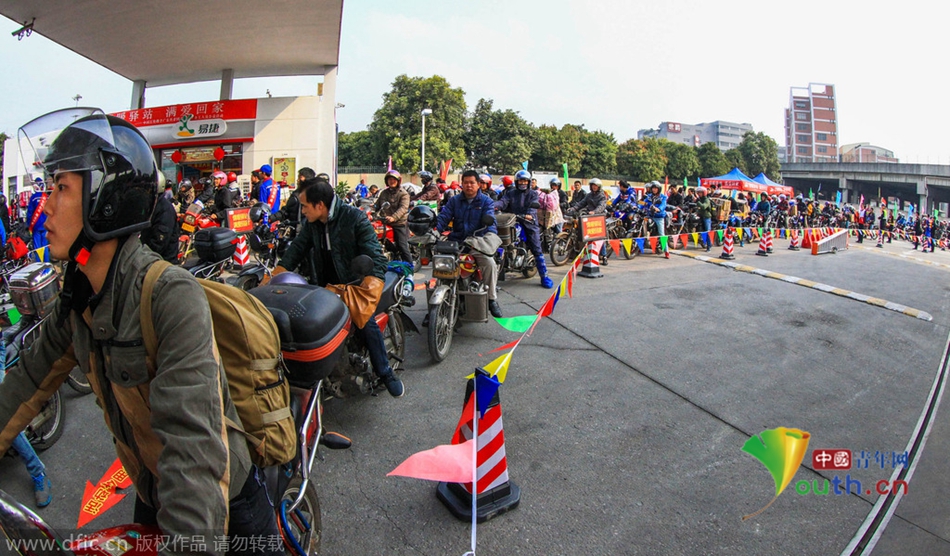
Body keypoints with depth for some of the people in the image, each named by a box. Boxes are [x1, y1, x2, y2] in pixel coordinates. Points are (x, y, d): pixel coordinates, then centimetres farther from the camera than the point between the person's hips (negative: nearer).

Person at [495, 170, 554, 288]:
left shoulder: (533, 194, 10)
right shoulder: (511, 193, 15)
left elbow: (533, 206, -8)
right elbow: (503, 201, -3)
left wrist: (530, 214, -30)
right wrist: (494, 205, -25)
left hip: (529, 223, -2)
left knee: (537, 249, -6)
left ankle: (544, 276, -4)